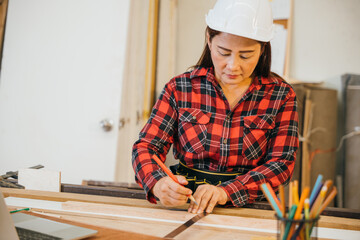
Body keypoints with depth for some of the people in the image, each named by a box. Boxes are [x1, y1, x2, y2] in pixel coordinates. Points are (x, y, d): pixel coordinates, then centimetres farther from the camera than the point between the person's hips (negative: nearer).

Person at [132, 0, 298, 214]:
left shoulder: (281, 94, 0)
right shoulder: (180, 88, 0)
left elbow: (282, 163, -6)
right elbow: (146, 146, -2)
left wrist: (226, 191, -21)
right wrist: (158, 184, -25)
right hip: (184, 204, -3)